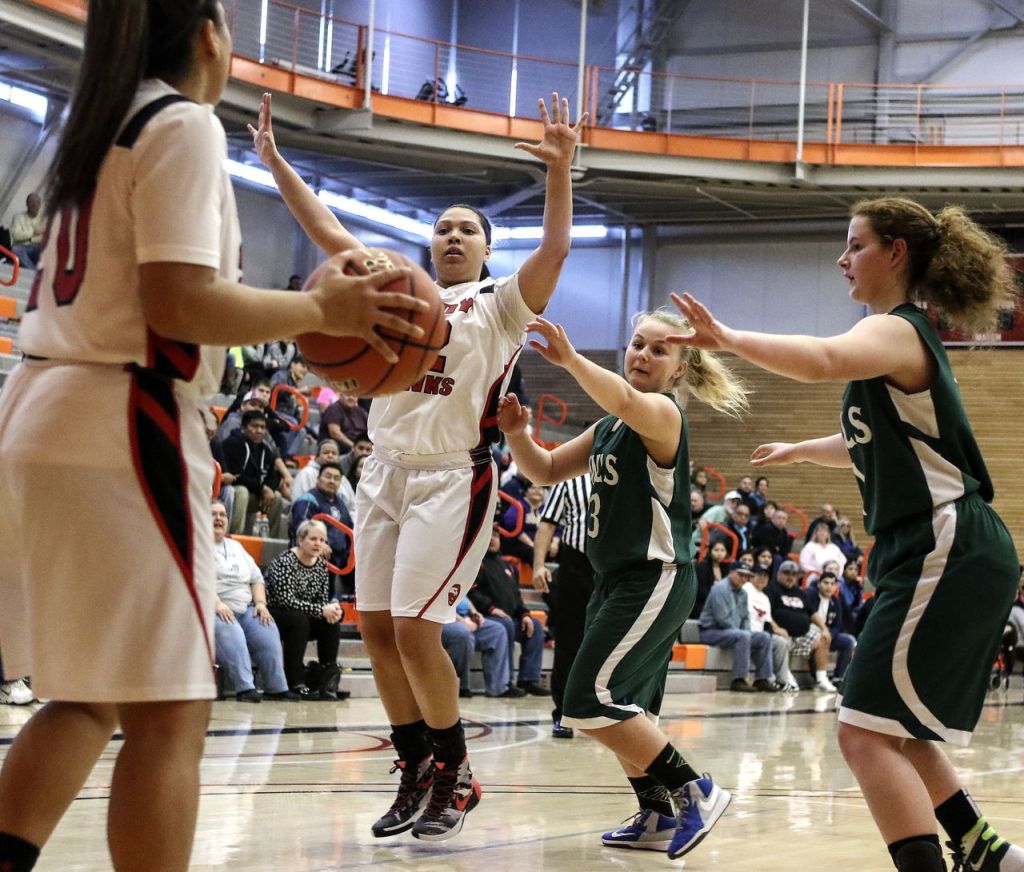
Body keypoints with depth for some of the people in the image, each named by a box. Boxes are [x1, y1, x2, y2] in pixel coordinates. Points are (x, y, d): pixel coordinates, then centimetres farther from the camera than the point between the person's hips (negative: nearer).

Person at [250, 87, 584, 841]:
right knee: (378, 627, 3)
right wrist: (274, 160, 9)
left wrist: (560, 171, -29)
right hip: (386, 471, 6)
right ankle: (417, 771, 15)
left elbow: (555, 250, -16)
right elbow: (328, 232, 15)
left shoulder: (501, 303, 2)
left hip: (453, 479, -6)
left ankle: (455, 773, 4)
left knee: (415, 630, -13)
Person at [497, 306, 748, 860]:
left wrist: (570, 359, -50)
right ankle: (656, 817, 28)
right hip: (616, 580, 10)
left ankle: (692, 792, -7)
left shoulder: (663, 413, -11)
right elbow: (546, 471, 16)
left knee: (591, 702, -16)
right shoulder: (608, 428, 16)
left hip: (655, 580, -10)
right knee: (623, 706, 16)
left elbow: (626, 400, -35)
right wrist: (517, 435, -5)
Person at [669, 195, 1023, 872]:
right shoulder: (904, 336, 21)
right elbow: (874, 443, 37)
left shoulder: (896, 330, -11)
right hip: (942, 558, 11)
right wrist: (800, 451, 49)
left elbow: (823, 361, -36)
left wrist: (727, 339, -39)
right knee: (894, 733, 19)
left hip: (946, 555, -11)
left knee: (867, 734, -13)